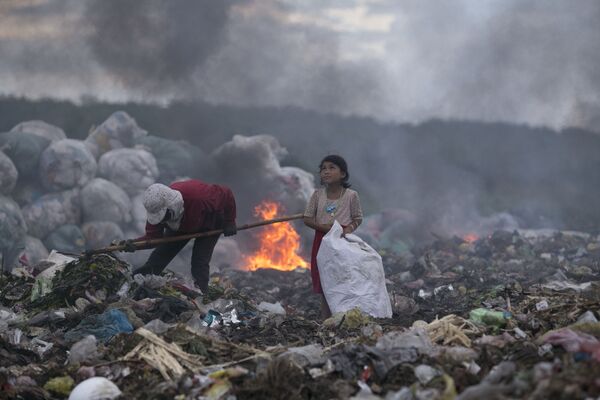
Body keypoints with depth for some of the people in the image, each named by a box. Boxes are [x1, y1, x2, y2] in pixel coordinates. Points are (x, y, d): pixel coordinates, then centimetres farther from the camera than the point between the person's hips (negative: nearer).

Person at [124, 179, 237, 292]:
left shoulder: (197, 195, -46)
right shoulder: (156, 208, -31)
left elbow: (227, 194, -29)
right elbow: (152, 236, -25)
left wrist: (229, 223, -19)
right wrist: (134, 243, -46)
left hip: (209, 223, -4)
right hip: (182, 225, 4)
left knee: (200, 263, -19)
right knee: (160, 256, -2)